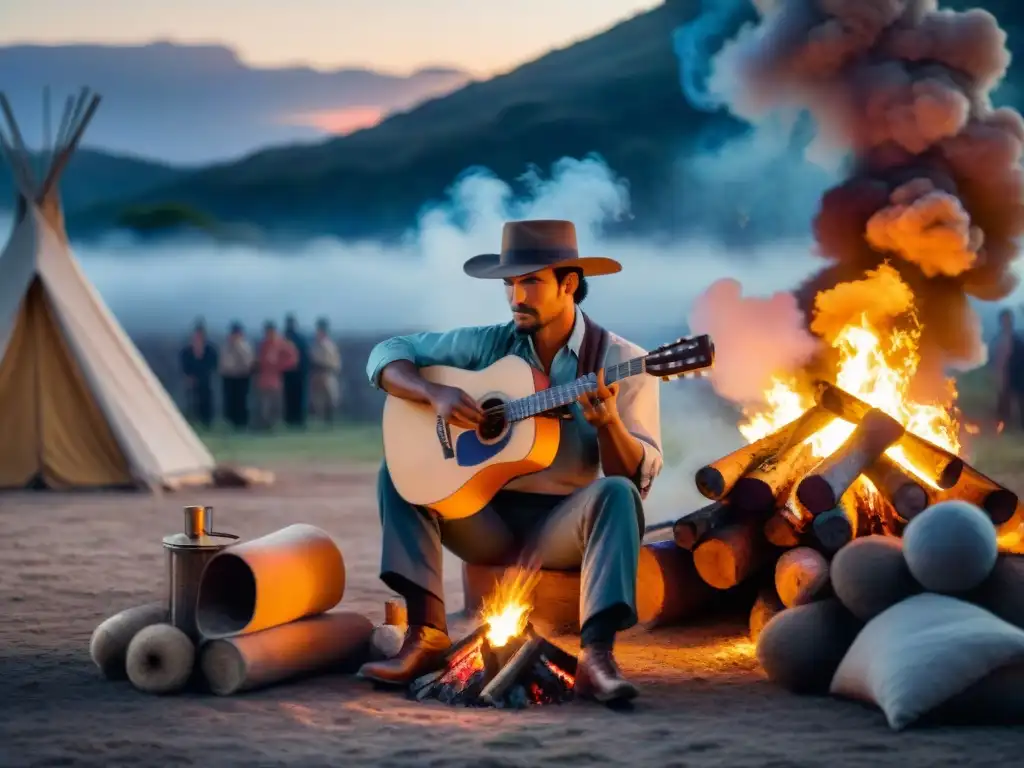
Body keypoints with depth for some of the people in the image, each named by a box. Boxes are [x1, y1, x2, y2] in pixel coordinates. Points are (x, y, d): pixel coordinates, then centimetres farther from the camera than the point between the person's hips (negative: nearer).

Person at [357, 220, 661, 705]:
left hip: (563, 525, -3)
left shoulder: (621, 361, -7)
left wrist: (607, 422, -32)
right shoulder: (488, 345, 2)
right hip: (488, 521, 3)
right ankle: (426, 636, -18)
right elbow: (387, 354, 3)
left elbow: (639, 475, -11)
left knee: (617, 494, -32)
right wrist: (436, 394, -16)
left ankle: (596, 656, -40)